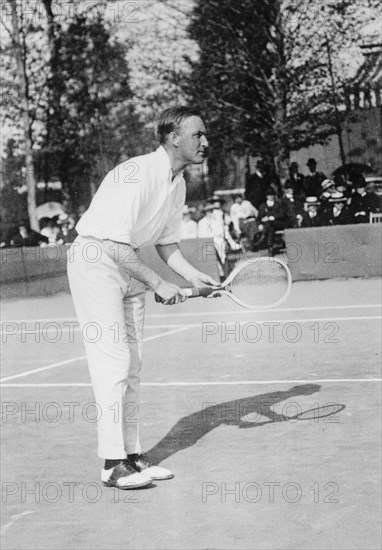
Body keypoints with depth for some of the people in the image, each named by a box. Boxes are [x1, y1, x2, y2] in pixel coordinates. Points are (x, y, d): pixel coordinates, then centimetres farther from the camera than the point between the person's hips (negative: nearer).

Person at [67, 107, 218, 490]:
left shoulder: (178, 184, 5)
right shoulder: (136, 176, -24)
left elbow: (166, 243, 14)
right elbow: (118, 245, -26)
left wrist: (193, 276, -2)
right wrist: (159, 285, -23)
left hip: (128, 265, 9)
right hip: (94, 260, -9)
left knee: (132, 365, 8)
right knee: (113, 361, -12)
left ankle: (131, 454, 14)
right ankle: (112, 464, -9)